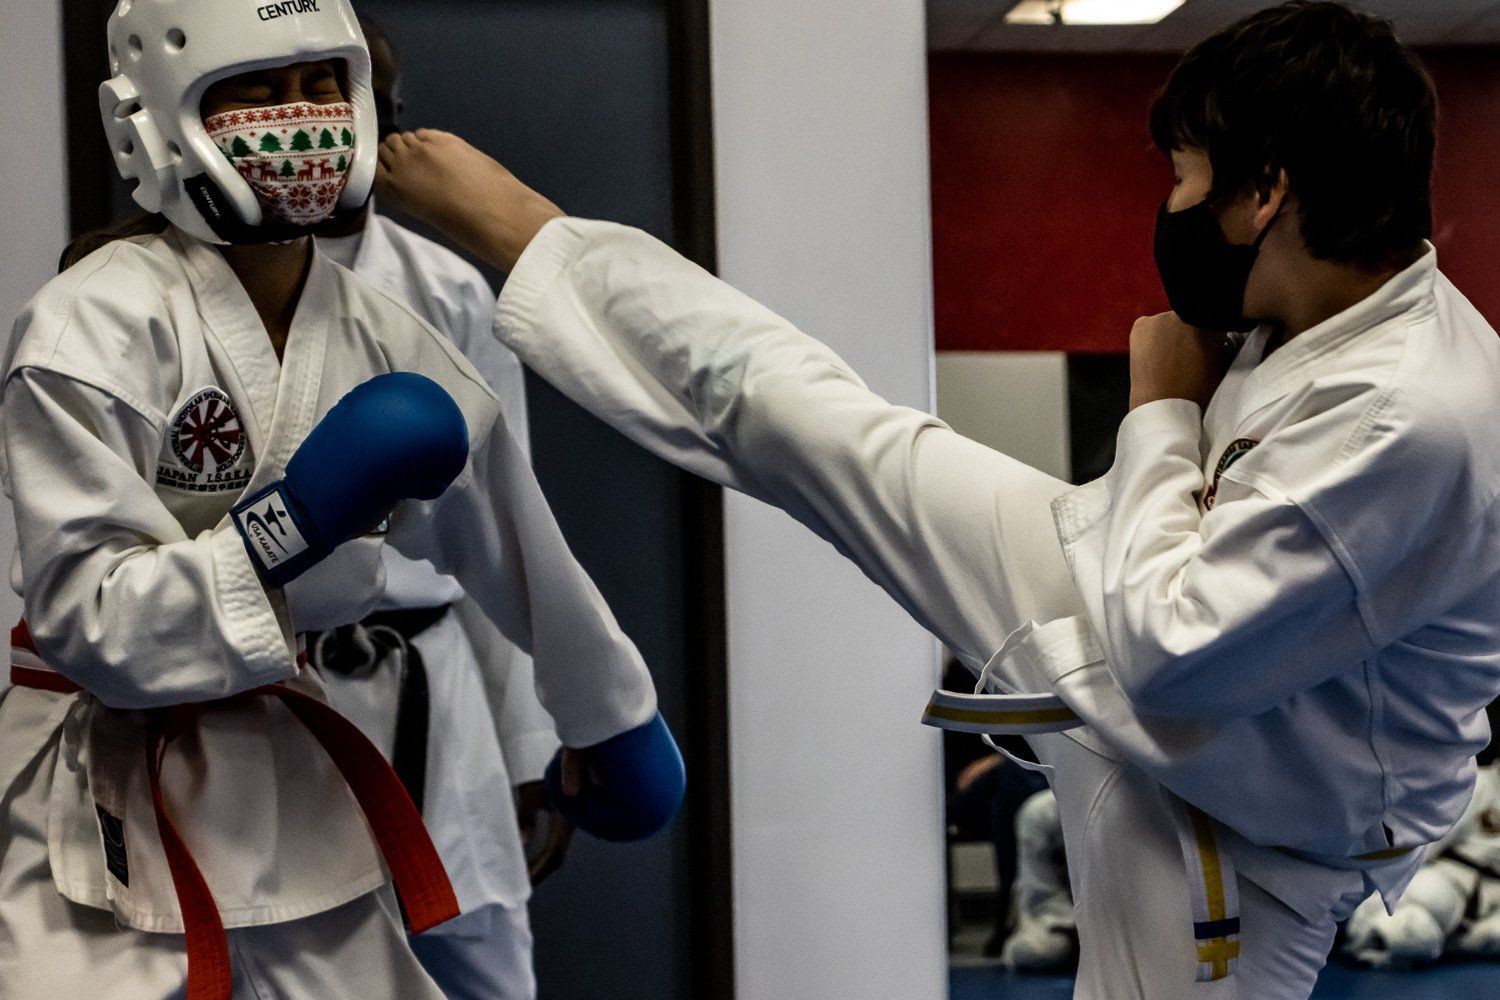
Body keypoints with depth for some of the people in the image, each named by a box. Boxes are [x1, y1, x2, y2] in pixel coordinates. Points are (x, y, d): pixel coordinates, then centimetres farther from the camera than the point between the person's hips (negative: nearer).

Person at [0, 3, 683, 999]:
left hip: (296, 791, 5)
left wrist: (610, 718, 23)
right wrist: (297, 516, -28)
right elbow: (90, 623, -20)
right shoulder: (92, 328, -16)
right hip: (108, 809, -5)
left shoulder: (387, 344, -1)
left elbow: (516, 544, 12)